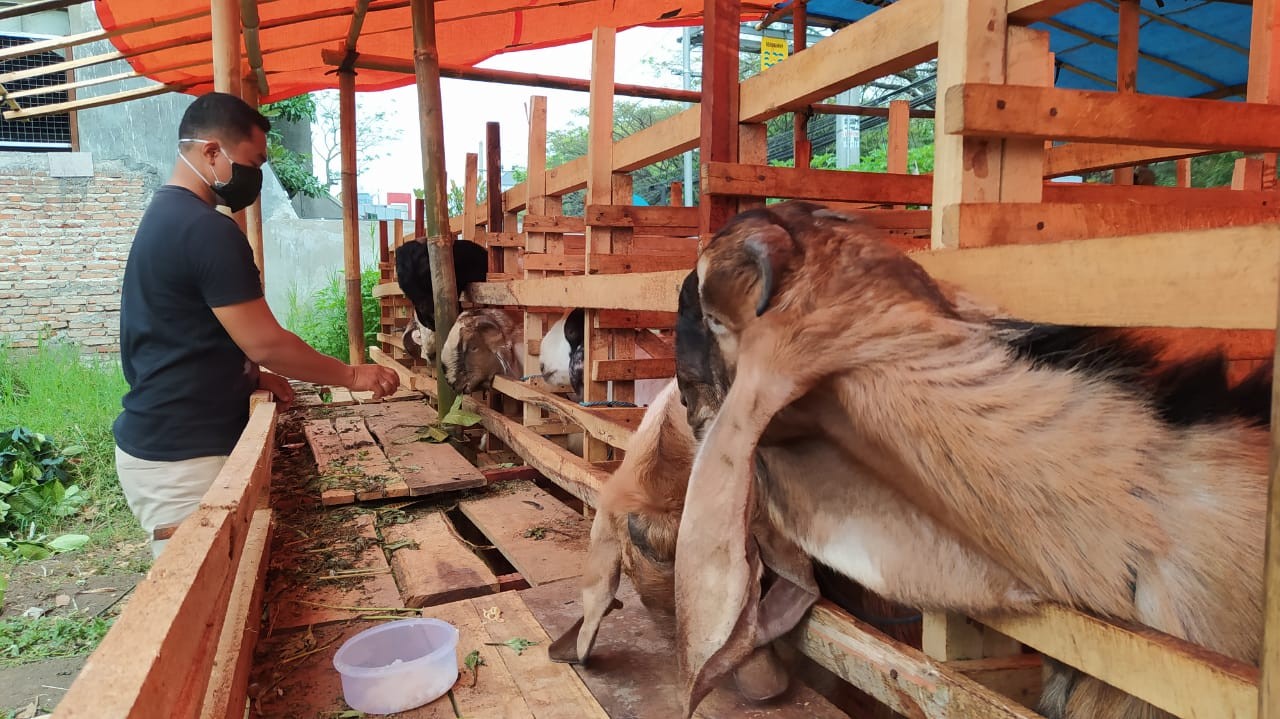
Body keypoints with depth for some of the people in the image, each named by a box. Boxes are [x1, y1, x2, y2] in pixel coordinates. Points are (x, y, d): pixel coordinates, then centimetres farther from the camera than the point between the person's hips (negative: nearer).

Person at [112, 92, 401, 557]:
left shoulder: (163, 215, 14)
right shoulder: (207, 229, -19)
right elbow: (265, 343, -19)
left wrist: (250, 377, 12)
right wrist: (353, 376, -7)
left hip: (159, 440, 10)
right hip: (180, 456, -10)